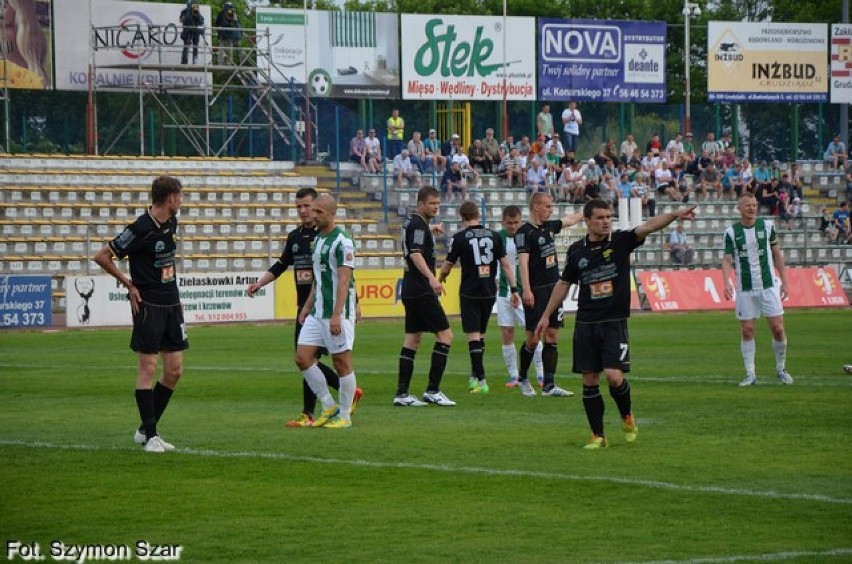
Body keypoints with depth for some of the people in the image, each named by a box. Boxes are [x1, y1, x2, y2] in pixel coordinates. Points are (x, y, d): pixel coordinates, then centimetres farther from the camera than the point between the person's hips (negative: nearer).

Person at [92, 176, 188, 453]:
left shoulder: (171, 222, 7)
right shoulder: (141, 229, -16)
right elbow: (101, 256, -12)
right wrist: (129, 284, -7)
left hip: (171, 304, 8)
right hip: (148, 305, -8)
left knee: (174, 370, 6)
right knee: (148, 366, -6)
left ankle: (145, 429, 16)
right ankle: (150, 435, -2)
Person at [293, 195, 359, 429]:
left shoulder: (342, 241, -13)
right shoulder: (318, 239, 15)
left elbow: (344, 280, -18)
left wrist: (336, 315, -24)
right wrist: (307, 307, 20)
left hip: (338, 314, -9)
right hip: (317, 313, 9)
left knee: (342, 362, -1)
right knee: (302, 357, 2)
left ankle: (344, 415, 9)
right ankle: (329, 406, 12)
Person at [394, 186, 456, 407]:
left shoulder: (411, 221, 15)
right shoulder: (418, 225, -13)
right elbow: (416, 254, -29)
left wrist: (431, 229, 53)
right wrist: (432, 278, -41)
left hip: (410, 290, 10)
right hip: (421, 291, -10)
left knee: (412, 339, 8)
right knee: (445, 335, -7)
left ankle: (402, 393, 4)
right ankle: (432, 390, -11)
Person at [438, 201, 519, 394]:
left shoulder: (460, 238, -7)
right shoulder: (494, 236, 4)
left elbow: (447, 266, 0)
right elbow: (505, 264, 2)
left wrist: (440, 279, 22)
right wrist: (514, 289, 5)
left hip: (469, 293, -4)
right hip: (489, 292, 4)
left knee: (473, 335, -3)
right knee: (481, 334, 17)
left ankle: (481, 380, -9)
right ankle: (475, 376, 25)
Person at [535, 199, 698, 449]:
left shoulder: (621, 241, -3)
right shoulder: (577, 250, 4)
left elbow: (647, 227, -20)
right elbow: (564, 283, 16)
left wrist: (675, 215, -36)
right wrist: (546, 315, 19)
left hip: (615, 323, -3)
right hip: (585, 324, 3)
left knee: (614, 376, -15)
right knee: (589, 380, 2)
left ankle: (627, 416, 14)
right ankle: (598, 435, 11)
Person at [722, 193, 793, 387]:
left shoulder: (767, 225, 2)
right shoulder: (731, 232, -2)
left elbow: (777, 254, 9)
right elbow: (727, 260, -5)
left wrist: (784, 281, 6)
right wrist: (726, 283, -21)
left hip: (769, 286, 1)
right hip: (744, 289, -1)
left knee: (778, 328, -3)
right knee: (747, 331, -1)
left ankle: (781, 369, 15)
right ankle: (750, 374, 6)